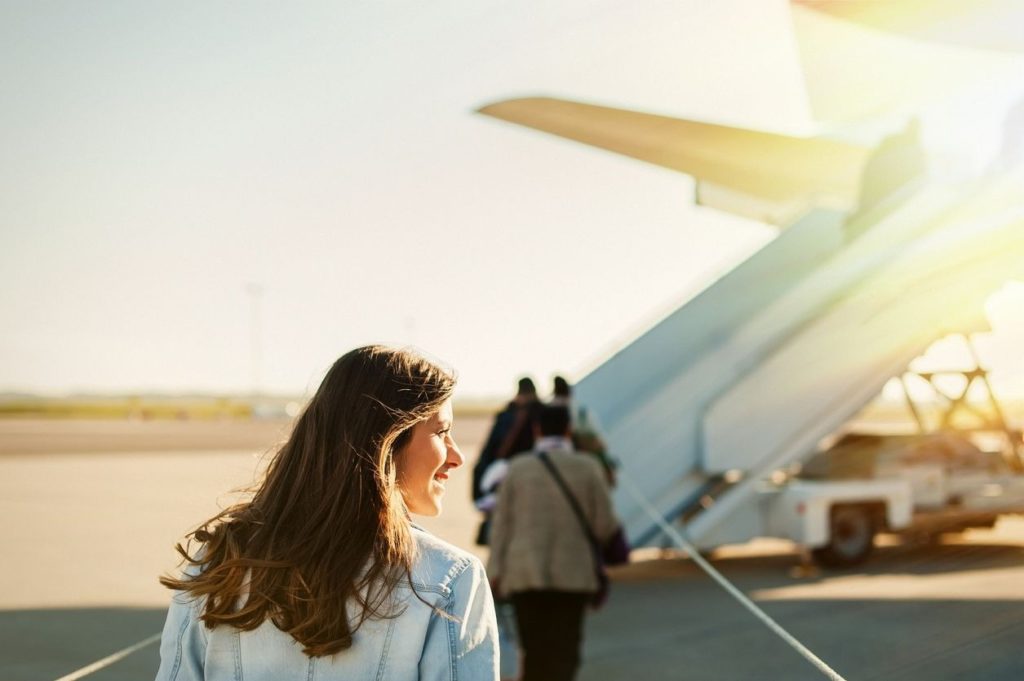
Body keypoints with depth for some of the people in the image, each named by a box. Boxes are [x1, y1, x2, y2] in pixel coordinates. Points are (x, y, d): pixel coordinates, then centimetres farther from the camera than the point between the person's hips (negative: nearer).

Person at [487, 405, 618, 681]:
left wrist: (495, 569, 6)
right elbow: (605, 526, -1)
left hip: (525, 573, 1)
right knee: (564, 649, 2)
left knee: (534, 648, 13)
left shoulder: (517, 468, 1)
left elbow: (501, 523, 2)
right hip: (573, 573, -1)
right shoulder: (588, 468, -3)